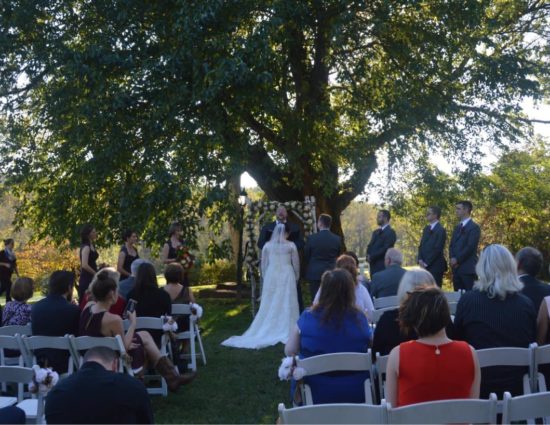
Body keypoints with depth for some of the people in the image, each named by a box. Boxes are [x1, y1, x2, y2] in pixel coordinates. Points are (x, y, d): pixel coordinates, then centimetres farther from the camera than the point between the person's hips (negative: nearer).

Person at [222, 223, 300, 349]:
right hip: (286, 276, -2)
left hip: (271, 276, 2)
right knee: (286, 304, 2)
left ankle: (267, 331, 10)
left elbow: (264, 264, 8)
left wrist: (265, 278, 19)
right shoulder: (291, 245, -3)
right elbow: (296, 264, 4)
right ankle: (285, 331, 3)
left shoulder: (267, 245, 3)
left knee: (269, 305, 7)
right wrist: (296, 278, 18)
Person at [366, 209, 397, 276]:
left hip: (383, 265, -7)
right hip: (373, 265, 7)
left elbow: (385, 248, -15)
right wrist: (368, 256, -4)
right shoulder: (376, 232, 19)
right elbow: (370, 246, 16)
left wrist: (371, 257, -11)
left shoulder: (390, 232, -8)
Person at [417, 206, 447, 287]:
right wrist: (420, 260, 0)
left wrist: (426, 263, -13)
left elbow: (437, 249, -15)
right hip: (425, 265, 7)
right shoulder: (426, 229, 15)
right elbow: (421, 246, 16)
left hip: (435, 266, -7)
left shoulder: (441, 230, -9)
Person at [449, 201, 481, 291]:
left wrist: (457, 259, -12)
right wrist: (452, 258, -2)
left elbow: (470, 247, -15)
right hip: (456, 268, 8)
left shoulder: (474, 227, -7)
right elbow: (451, 245, 16)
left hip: (468, 268, -7)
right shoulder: (457, 227, 19)